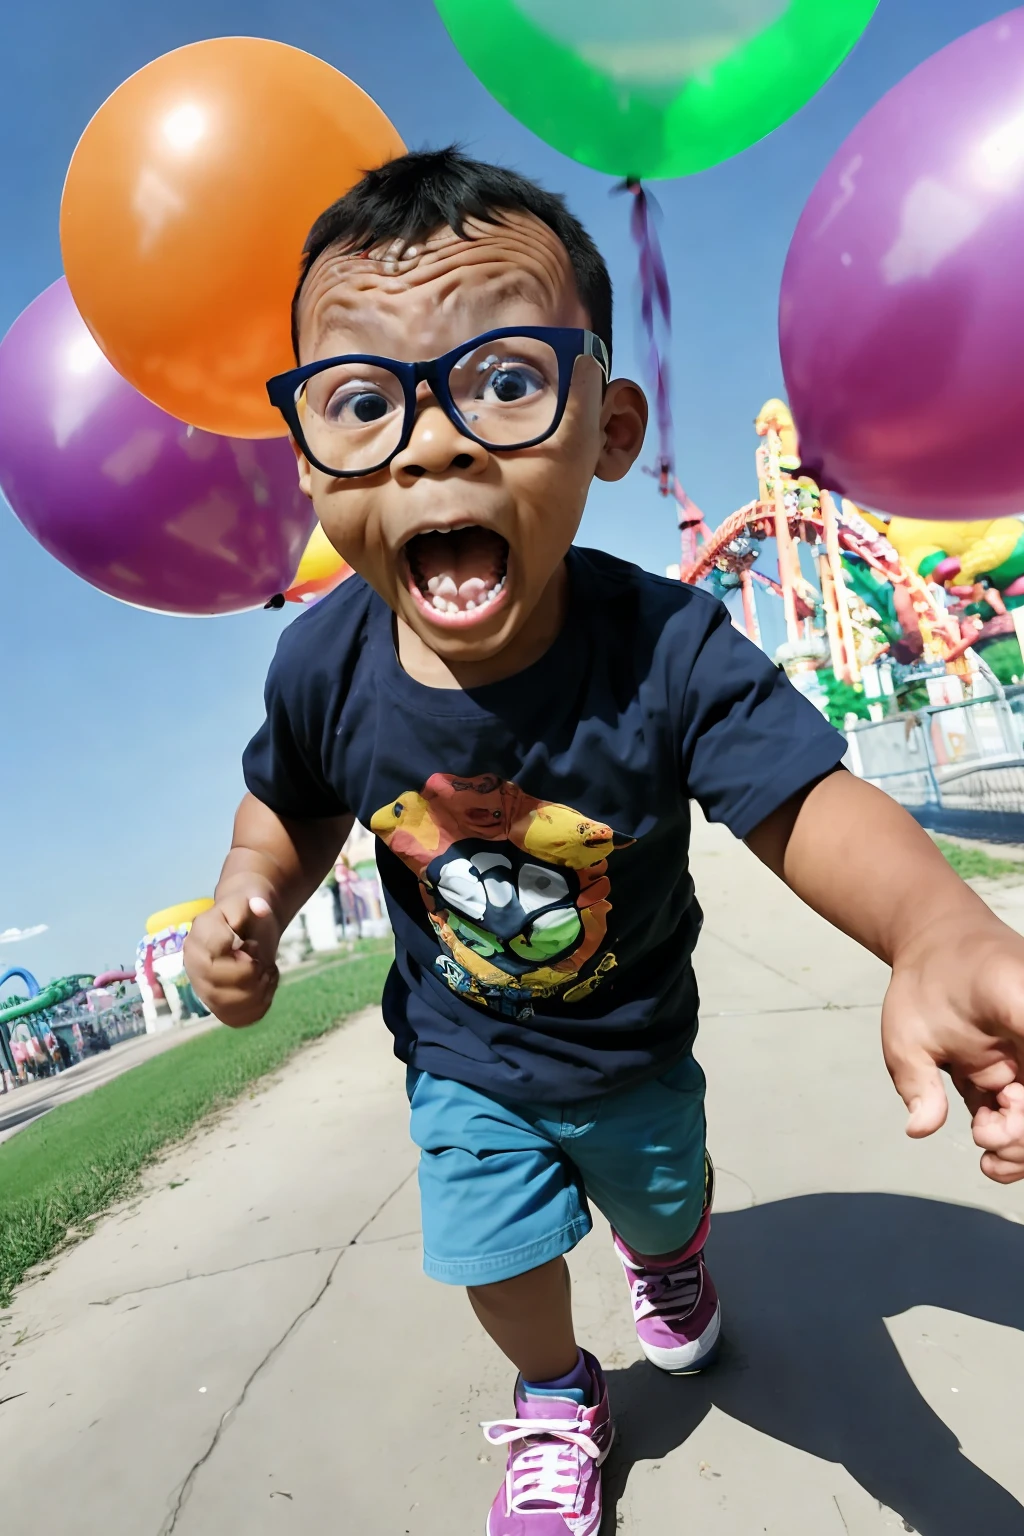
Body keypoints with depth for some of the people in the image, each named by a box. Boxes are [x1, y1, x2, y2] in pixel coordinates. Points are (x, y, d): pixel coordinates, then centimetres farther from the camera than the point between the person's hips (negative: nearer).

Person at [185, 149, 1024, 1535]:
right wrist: (248, 904, -22)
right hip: (463, 1059, 1)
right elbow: (295, 806, -4)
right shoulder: (325, 666, -24)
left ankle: (670, 1258, 72)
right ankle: (558, 1405, 57)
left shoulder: (666, 650, -33)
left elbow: (803, 798, -32)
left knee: (661, 1198, 29)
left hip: (635, 1042, 0)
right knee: (499, 1260, 18)